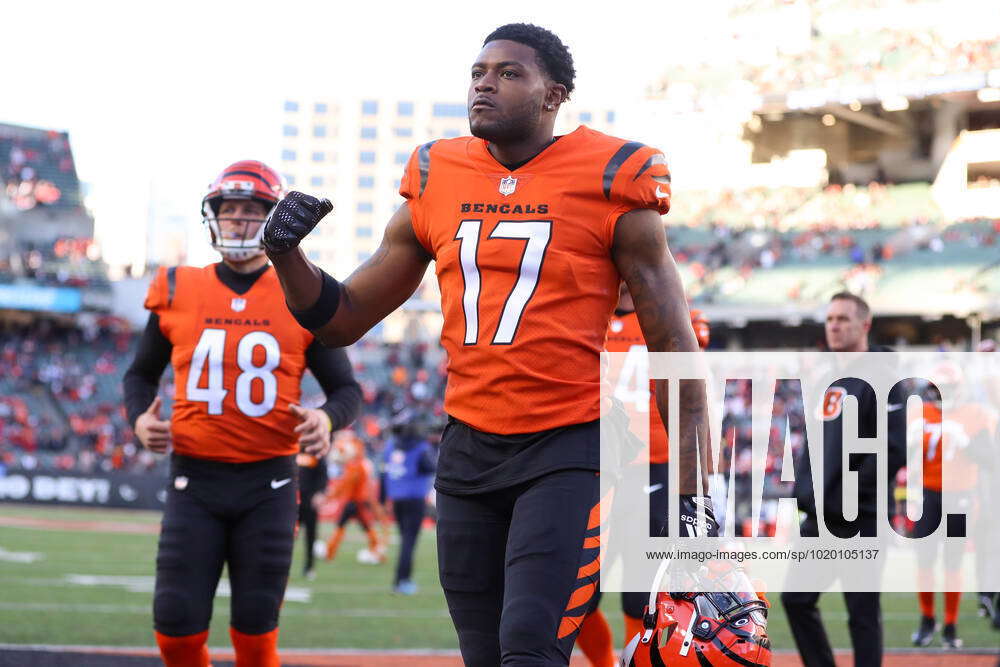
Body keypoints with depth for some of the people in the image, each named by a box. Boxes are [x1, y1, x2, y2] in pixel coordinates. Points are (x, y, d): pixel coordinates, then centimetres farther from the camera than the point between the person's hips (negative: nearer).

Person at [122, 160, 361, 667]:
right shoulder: (178, 293, 5)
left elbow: (346, 389, 8)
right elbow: (142, 374, 19)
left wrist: (327, 420, -15)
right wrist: (139, 419, -3)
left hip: (268, 480, -1)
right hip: (195, 478, 1)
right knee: (177, 625, -5)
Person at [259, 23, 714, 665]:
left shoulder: (609, 184, -5)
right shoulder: (436, 183, 8)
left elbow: (674, 346, -2)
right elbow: (344, 319, 15)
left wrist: (696, 492, -6)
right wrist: (288, 255, -6)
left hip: (570, 445, -5)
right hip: (469, 445, 5)